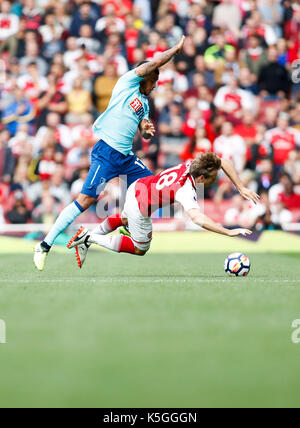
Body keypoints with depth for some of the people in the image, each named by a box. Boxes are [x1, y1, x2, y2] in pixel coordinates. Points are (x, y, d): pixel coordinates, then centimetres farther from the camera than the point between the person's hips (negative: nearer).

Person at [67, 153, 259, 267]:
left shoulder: (193, 164, -14)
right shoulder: (187, 191, -35)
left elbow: (223, 163, 1)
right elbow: (199, 219, -51)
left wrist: (241, 188, -2)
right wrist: (230, 232, -51)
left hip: (136, 188, 8)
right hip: (141, 209, -8)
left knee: (123, 219, 40)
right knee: (140, 249, 16)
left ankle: (86, 240, 45)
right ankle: (90, 238, 12)